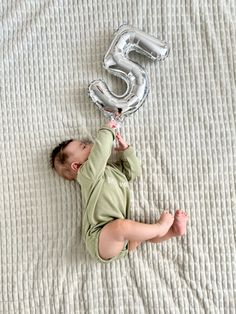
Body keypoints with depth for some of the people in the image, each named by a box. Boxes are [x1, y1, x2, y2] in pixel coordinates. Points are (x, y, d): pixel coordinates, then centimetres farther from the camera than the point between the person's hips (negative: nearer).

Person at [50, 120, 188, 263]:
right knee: (121, 225, -33)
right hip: (99, 238, -9)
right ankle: (160, 227, -16)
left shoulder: (114, 169, 27)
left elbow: (134, 170, 32)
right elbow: (101, 149, -17)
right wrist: (107, 130, 2)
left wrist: (125, 149, 23)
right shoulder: (87, 172, -2)